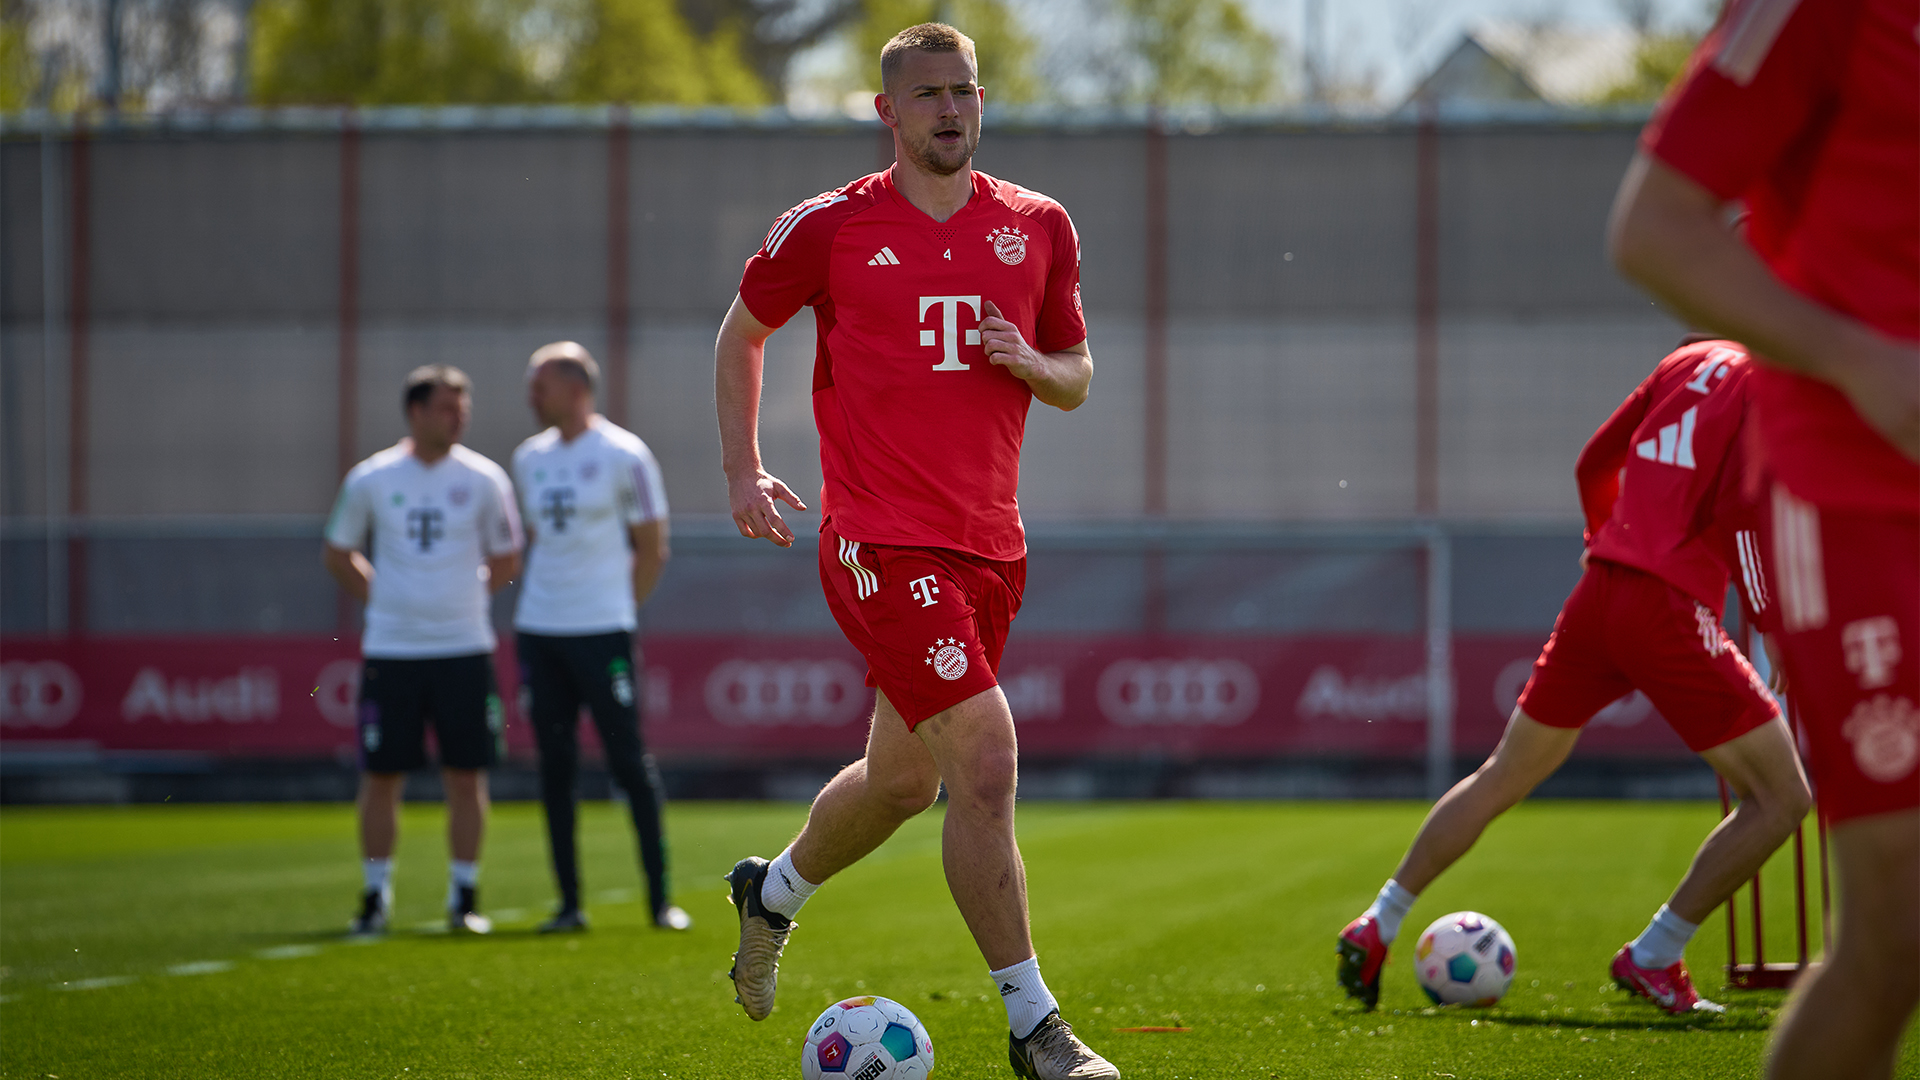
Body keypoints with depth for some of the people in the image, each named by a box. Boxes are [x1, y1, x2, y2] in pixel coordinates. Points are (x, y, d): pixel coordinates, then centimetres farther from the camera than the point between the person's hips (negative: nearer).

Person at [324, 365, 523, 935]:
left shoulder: (483, 479, 1)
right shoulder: (370, 479, 0)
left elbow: (505, 560, 13)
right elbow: (339, 553, 14)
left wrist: (462, 602, 7)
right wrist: (382, 598, 7)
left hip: (464, 648, 0)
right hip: (390, 650, 0)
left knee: (466, 775, 1)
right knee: (381, 776, 1)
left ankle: (464, 896, 11)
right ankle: (376, 896, 12)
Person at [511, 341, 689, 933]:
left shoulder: (624, 456, -6)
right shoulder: (530, 459, 11)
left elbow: (652, 549, -2)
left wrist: (616, 613, -2)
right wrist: (539, 605, 11)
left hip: (602, 632, -6)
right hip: (539, 632, 6)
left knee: (630, 761, -4)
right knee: (555, 768, 6)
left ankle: (660, 898, 3)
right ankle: (569, 902, 11)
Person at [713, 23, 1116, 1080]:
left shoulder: (1037, 227, 9)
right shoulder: (830, 228, -2)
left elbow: (1076, 377, 18)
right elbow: (741, 332, 14)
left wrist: (1030, 362, -5)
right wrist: (742, 470, 6)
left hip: (989, 544, 6)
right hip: (881, 542, -6)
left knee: (905, 777, 18)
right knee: (987, 758, -16)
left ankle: (771, 894, 48)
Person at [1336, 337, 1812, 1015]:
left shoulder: (1689, 361, 17)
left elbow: (1594, 462, 22)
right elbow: (1738, 504, -17)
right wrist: (1776, 628, -12)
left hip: (1599, 591, 8)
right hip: (1672, 610, -8)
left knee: (1505, 776, 21)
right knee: (1781, 798, 2)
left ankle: (1376, 928, 25)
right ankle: (1653, 959, 2)